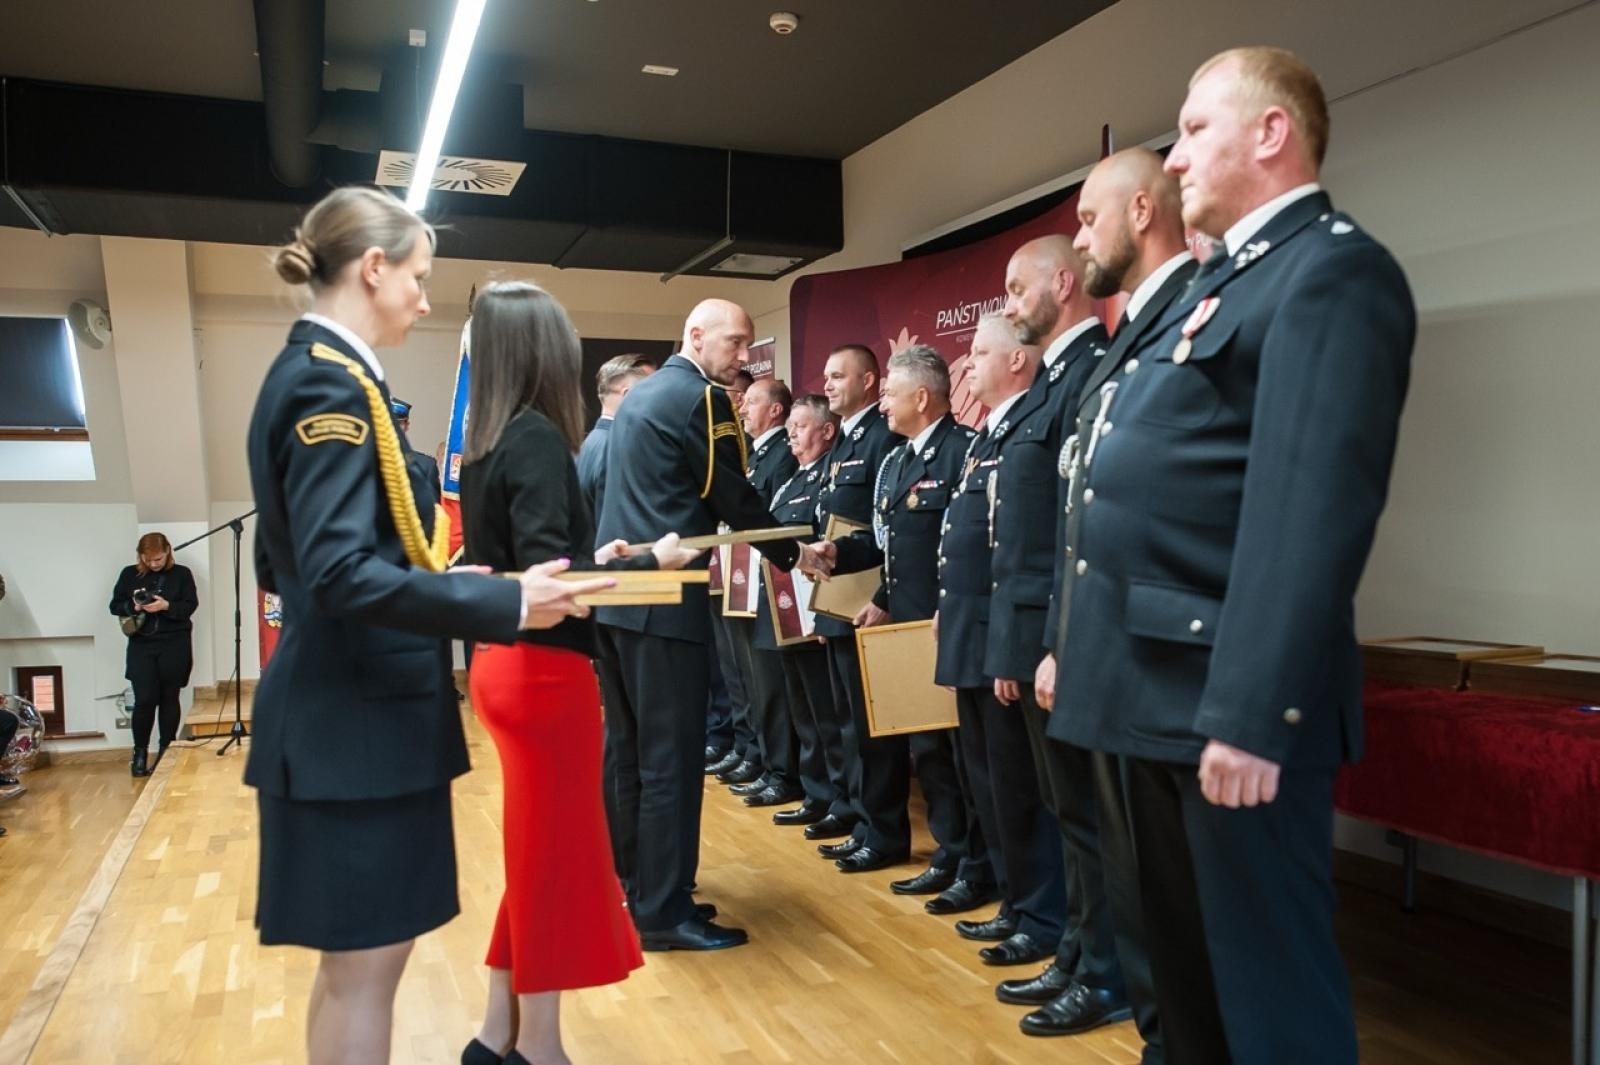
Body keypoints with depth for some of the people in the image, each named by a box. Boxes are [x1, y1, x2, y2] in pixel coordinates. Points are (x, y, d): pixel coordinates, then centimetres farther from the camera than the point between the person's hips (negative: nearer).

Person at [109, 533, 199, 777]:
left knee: (169, 698, 5)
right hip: (141, 646, 1)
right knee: (144, 699, -7)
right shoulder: (129, 574, 6)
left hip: (174, 645, -1)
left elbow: (190, 605, -3)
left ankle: (167, 751, 16)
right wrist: (132, 605, -12)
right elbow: (115, 605, 9)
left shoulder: (182, 574, 2)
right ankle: (140, 753, 8)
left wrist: (166, 606, -20)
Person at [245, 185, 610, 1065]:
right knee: (364, 965, 1)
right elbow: (340, 573, -26)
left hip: (349, 708, 10)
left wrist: (428, 564, 22)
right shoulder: (334, 384, -16)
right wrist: (507, 603, -25)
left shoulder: (304, 373, 14)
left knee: (355, 960, 18)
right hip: (361, 718, -10)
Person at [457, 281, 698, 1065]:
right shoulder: (538, 438, -16)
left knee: (536, 850, 19)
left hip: (506, 662, 9)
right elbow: (546, 572, -24)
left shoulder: (484, 442, 9)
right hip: (545, 668, -9)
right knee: (553, 853, 5)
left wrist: (596, 555, 14)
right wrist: (649, 562, -17)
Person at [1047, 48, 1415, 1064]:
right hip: (1161, 683, 10)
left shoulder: (1334, 270, -10)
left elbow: (1312, 510, -21)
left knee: (1266, 976, 3)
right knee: (1185, 964, 20)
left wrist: (1251, 710, -25)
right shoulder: (1221, 280, 20)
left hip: (1228, 697, -9)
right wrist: (1076, 648, 19)